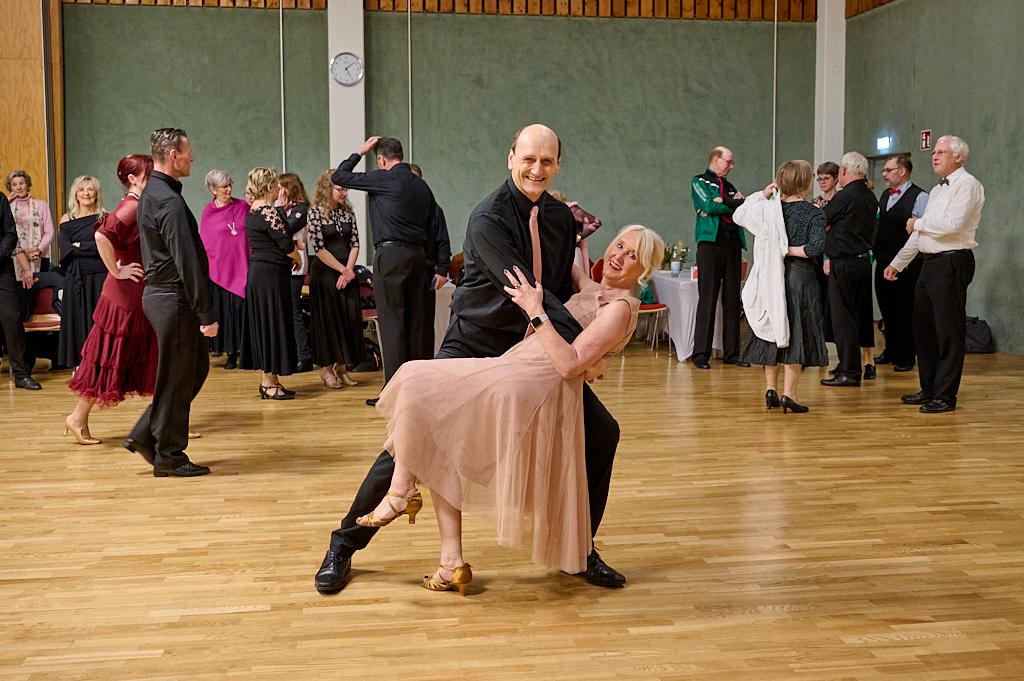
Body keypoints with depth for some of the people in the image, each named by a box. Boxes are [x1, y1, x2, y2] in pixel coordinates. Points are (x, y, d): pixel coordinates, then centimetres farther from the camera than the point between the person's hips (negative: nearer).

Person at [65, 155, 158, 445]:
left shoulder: (140, 205, 10)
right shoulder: (133, 206, -18)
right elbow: (102, 236, -33)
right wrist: (116, 271, -23)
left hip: (143, 295, 9)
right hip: (126, 297, -9)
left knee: (151, 359, 11)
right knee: (111, 359, 1)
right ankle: (79, 418, 13)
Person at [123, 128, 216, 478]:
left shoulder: (151, 194, 14)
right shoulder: (170, 202, -18)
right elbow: (187, 262, -21)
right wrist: (206, 315, -19)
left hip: (159, 291, 10)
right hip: (174, 298, -10)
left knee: (195, 367, 16)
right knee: (177, 377, 1)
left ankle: (146, 435, 20)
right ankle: (169, 456, 12)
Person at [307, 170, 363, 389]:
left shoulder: (347, 211, 8)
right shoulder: (316, 212, -7)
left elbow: (355, 244, 4)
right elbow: (318, 248, -12)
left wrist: (348, 270, -8)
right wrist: (342, 269, -12)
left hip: (347, 273, 5)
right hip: (325, 273, -5)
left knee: (350, 318, 3)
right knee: (327, 319, 0)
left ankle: (342, 367, 13)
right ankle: (326, 368, 10)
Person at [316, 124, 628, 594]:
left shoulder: (561, 218, 2)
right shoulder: (488, 218, -19)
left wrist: (575, 343, 0)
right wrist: (580, 343, -28)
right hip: (474, 347, -6)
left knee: (601, 433, 0)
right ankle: (344, 545, 9)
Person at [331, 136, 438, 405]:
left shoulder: (384, 179, -7)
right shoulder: (422, 186, 13)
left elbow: (339, 176, 0)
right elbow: (431, 227, 15)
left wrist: (360, 152, 12)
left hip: (391, 254, -7)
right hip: (418, 254, 7)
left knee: (391, 323, -6)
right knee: (415, 322, 9)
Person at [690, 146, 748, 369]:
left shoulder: (729, 186, 23)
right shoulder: (699, 181, 7)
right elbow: (708, 205, -10)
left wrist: (724, 202, -9)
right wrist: (733, 205, 0)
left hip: (732, 244, 6)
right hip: (711, 243, -6)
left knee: (732, 300, 5)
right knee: (707, 299, -7)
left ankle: (731, 352, 10)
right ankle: (701, 353, -4)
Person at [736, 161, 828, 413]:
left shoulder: (771, 209, 2)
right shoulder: (814, 213, -9)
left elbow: (739, 215, 14)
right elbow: (815, 248, -21)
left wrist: (762, 195, 9)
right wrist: (789, 250, -8)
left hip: (773, 277, 4)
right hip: (801, 276, -4)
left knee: (772, 329, 14)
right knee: (796, 333, 1)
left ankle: (771, 388, 18)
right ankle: (789, 393, -2)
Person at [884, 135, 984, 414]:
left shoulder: (967, 185, -9)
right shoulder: (938, 190, 20)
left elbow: (952, 224, -22)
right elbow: (920, 233, 24)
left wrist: (918, 223, -6)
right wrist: (897, 263, 23)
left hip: (952, 263, -10)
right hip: (930, 263, 10)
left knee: (949, 332, -4)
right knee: (923, 328, 13)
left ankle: (945, 396, 1)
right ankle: (929, 390, 24)